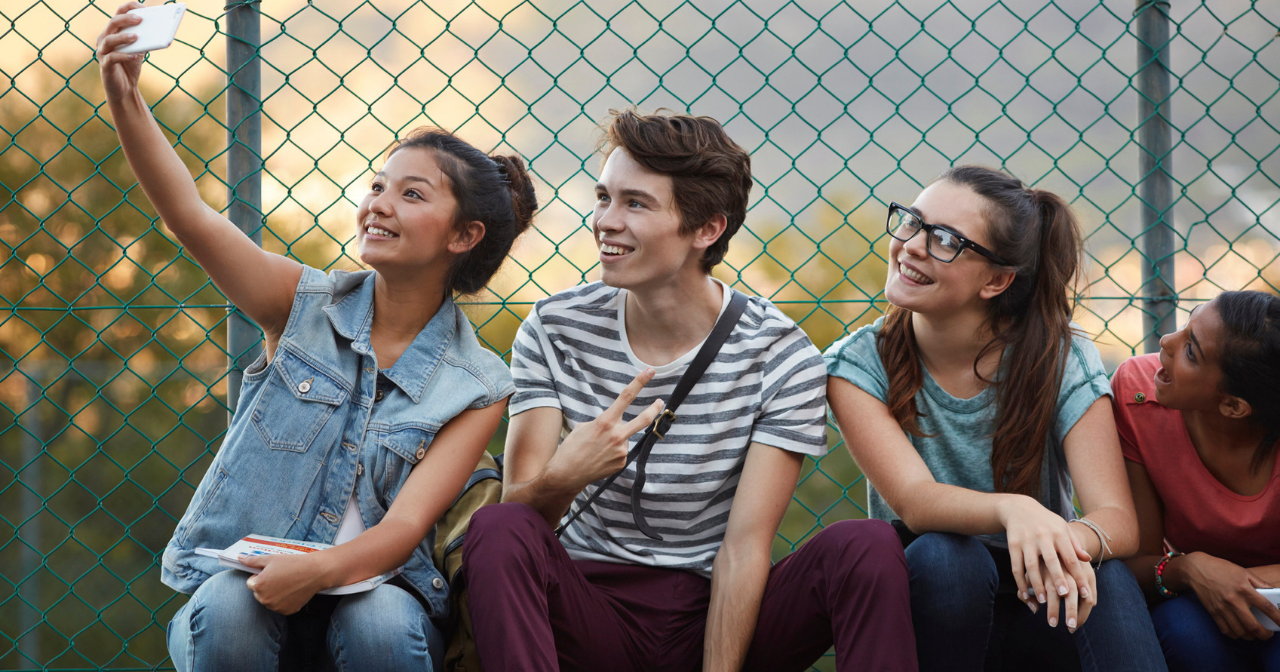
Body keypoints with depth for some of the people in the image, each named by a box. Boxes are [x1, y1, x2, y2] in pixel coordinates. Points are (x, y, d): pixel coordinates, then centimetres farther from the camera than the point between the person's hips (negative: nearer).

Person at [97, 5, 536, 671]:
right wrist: (124, 99, -29)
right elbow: (190, 216, -12)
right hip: (241, 575, 0)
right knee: (225, 612, -33)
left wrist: (319, 572, -33)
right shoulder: (306, 304, 3)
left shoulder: (476, 387, 0)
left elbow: (406, 525, -11)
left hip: (369, 585, 0)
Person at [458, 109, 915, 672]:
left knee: (868, 549, -26)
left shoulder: (780, 357, -7)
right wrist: (563, 478, -33)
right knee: (497, 531, -29)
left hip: (715, 616, -1)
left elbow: (745, 547, -10)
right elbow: (518, 517, -9)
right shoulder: (554, 332, -3)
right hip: (594, 609, 1)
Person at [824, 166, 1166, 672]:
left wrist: (1073, 543, -44)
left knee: (1103, 574, -32)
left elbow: (1119, 520, -18)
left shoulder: (1062, 360, -8)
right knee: (943, 556, -33)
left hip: (1037, 616, 0)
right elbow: (913, 500, -23)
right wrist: (1012, 509, -46)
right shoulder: (857, 365, -8)